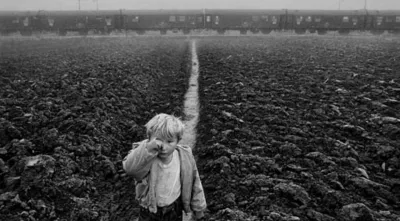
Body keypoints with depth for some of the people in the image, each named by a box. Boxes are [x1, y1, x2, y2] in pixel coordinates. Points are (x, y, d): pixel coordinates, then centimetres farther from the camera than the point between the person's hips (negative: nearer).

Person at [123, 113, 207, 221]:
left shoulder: (185, 158, -17)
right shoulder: (145, 156, -24)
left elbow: (194, 185, -4)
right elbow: (129, 168, -45)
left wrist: (199, 210, 6)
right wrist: (148, 148, -55)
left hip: (175, 212, 2)